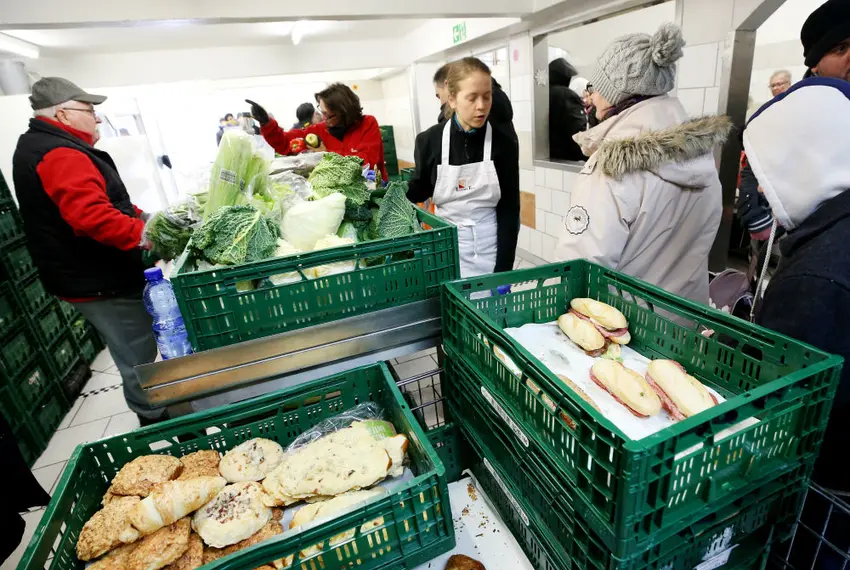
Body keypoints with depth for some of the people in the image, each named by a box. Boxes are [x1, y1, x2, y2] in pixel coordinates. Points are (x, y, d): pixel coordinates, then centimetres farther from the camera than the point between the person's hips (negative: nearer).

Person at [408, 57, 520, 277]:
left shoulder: (503, 140, -7)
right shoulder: (430, 141, -6)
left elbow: (509, 207, -7)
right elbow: (416, 193, 6)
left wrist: (504, 267, -12)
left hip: (490, 245, 0)